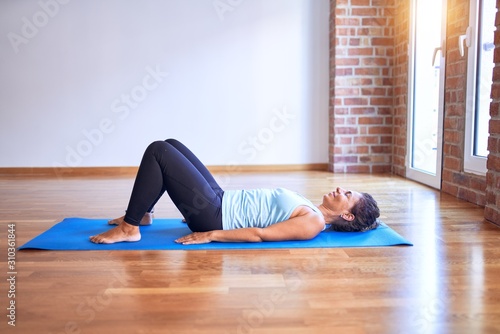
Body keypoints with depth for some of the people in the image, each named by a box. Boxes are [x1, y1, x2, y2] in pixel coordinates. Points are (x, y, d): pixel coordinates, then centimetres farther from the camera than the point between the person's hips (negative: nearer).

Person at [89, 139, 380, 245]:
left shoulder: (313, 222, -16)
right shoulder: (310, 211, 13)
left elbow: (259, 234, -21)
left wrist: (209, 235, -21)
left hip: (214, 215, -9)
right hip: (222, 200, 9)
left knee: (158, 151, -14)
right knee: (171, 146, 13)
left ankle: (130, 228, -5)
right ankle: (142, 214, 19)